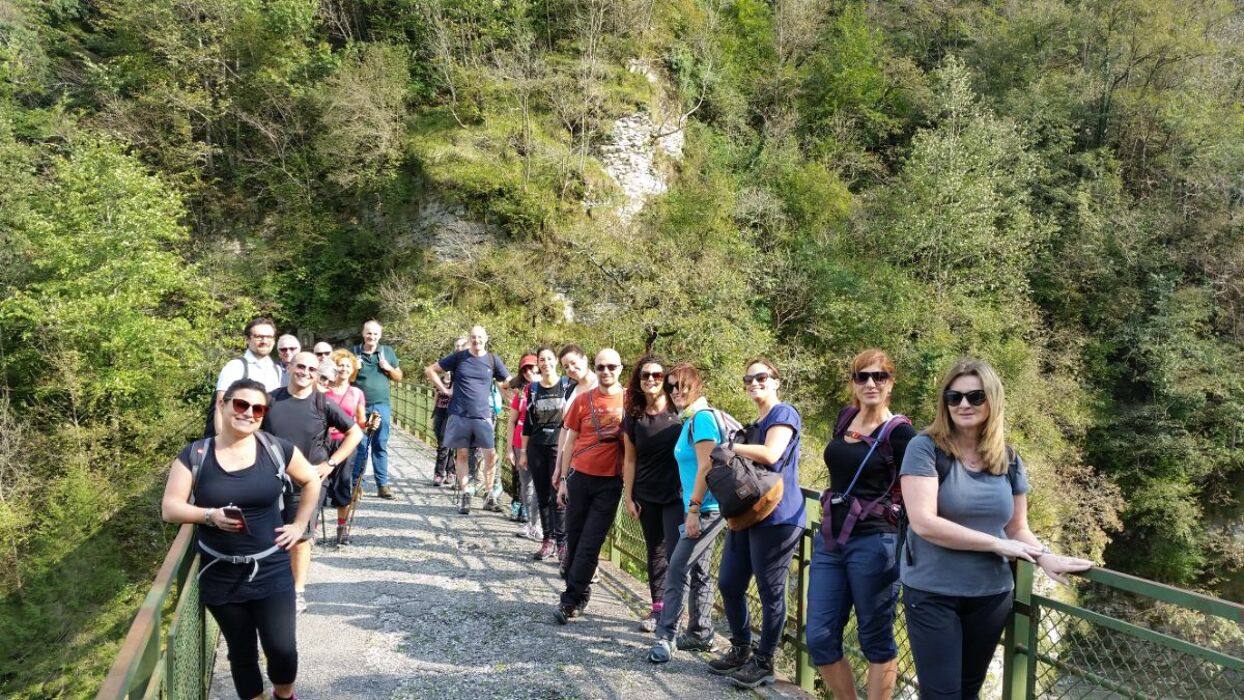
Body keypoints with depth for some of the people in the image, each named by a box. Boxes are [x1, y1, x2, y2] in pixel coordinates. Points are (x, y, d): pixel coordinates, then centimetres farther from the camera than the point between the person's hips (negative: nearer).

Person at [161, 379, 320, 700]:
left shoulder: (276, 449, -4)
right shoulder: (194, 455, -6)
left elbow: (311, 481, 11)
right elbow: (169, 508, -6)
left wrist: (300, 524, 5)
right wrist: (211, 515, -22)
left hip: (271, 571, 0)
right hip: (220, 576, 0)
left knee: (282, 648, -3)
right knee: (241, 652, 14)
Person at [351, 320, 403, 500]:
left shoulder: (388, 352, 9)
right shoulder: (353, 352, 4)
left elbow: (399, 377, 14)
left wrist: (388, 368, -4)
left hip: (382, 407, 2)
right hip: (360, 407, -1)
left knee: (380, 446, 5)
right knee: (360, 447, -3)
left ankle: (382, 485, 9)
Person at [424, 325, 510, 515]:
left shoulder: (493, 360, 4)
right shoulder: (459, 357, 3)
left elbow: (508, 383, 13)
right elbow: (430, 370, 9)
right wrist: (444, 390, 3)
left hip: (483, 415, 0)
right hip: (459, 415, 0)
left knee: (491, 455, -5)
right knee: (461, 454, 5)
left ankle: (489, 496, 8)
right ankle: (465, 496, 13)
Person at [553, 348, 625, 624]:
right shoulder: (583, 400, 1)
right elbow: (570, 441, 6)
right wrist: (563, 480, 4)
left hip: (610, 482, -2)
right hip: (580, 477, 2)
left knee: (590, 544, -2)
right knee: (575, 538, 10)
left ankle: (570, 600, 4)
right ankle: (579, 593, 26)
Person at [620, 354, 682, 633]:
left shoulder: (680, 412, -8)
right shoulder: (633, 417, 1)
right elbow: (630, 459, 7)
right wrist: (628, 496, 4)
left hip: (676, 495, -4)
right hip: (646, 497, 4)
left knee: (674, 554, -7)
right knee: (655, 552, 13)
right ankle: (658, 607, 24)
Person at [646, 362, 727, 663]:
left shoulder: (702, 418, -14)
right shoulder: (689, 420, 15)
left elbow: (706, 466, -20)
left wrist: (693, 509, -20)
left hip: (705, 509, -10)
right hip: (699, 509, 10)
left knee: (677, 570, -9)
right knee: (697, 571, 15)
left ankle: (665, 636, -4)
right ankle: (700, 634, 24)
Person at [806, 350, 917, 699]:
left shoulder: (900, 433, -9)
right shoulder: (845, 419, 8)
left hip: (874, 544, -6)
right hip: (830, 541, 6)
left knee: (876, 640, 7)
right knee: (820, 639, 6)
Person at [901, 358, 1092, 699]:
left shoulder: (1009, 460, 3)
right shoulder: (925, 448, -13)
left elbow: (1017, 528, 10)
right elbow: (923, 522, -22)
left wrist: (1044, 556, -11)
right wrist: (997, 544, -17)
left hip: (991, 595, 5)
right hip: (932, 594, -5)